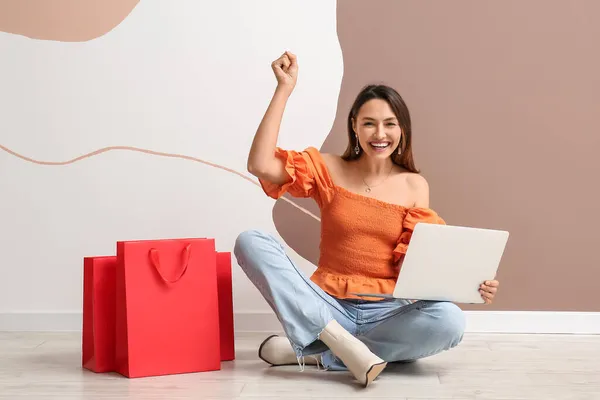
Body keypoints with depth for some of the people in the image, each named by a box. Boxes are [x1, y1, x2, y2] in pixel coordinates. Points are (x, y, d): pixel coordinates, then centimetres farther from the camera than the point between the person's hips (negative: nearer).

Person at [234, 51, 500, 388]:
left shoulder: (414, 185, 4)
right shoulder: (329, 169, 3)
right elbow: (260, 165, -12)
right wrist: (285, 89, -10)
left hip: (387, 312, 1)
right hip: (328, 306, 0)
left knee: (449, 320, -33)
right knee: (250, 241, -21)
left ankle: (313, 352, -22)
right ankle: (338, 340, -30)